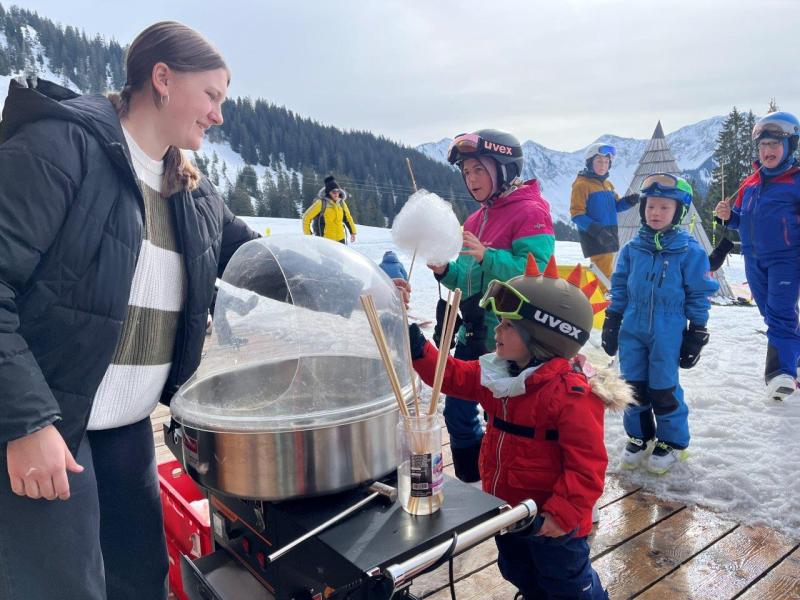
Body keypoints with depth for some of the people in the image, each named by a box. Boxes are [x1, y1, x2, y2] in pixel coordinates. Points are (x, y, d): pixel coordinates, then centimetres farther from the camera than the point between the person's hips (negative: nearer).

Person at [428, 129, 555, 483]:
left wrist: (487, 256, -30)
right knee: (457, 412, 14)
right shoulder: (476, 219, 13)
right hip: (473, 334, 8)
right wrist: (444, 271, -4)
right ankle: (471, 482, 34)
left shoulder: (530, 212, -10)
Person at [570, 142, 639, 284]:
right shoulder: (582, 184, -8)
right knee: (604, 273, -12)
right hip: (593, 238, -8)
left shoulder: (608, 184, 15)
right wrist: (596, 230, -25)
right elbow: (577, 214, -14)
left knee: (606, 270, 15)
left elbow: (615, 206, 22)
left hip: (608, 237, 8)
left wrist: (628, 201, -1)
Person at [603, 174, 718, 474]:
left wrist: (696, 336, -1)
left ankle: (672, 441, 25)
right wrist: (611, 325, 10)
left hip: (667, 335, -4)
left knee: (663, 388, 4)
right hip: (632, 331, 4)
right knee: (633, 385, 10)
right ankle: (638, 436, 30)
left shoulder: (690, 251, -7)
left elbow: (699, 296, -2)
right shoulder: (632, 249, 3)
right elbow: (619, 289, 10)